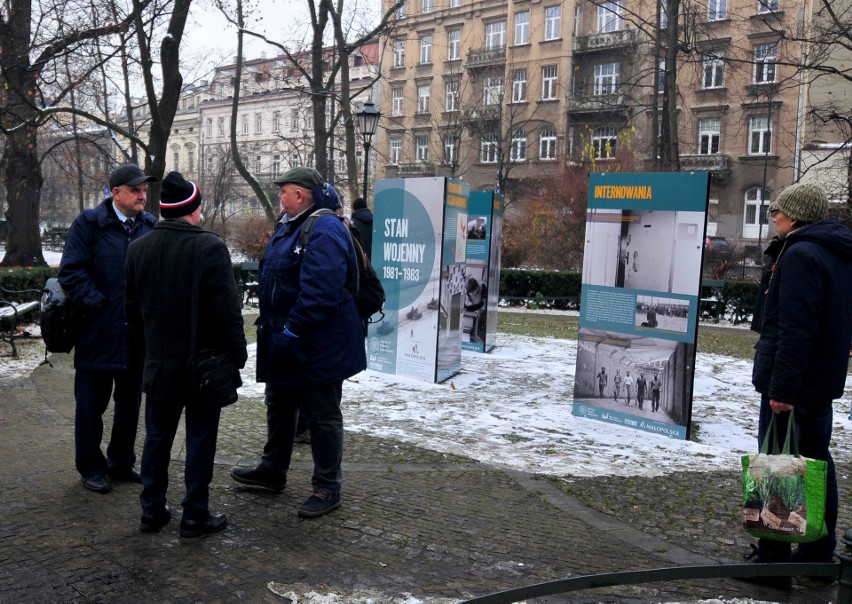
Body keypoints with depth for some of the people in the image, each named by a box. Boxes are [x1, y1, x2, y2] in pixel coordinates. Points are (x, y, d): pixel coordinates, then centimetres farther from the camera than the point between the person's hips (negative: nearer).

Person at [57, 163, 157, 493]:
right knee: (92, 403, 7)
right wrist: (97, 305, -15)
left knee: (130, 402, 15)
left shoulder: (151, 225, 7)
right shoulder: (89, 223, -6)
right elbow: (71, 271, -10)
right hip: (98, 333, -4)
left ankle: (121, 463, 30)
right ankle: (91, 467, 23)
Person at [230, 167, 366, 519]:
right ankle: (272, 471, 40)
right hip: (285, 342, 11)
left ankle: (327, 488, 17)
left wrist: (292, 330, -26)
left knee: (322, 416, 3)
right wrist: (270, 325, 16)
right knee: (279, 406, 22)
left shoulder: (324, 232, -22)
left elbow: (320, 292, -31)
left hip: (316, 346, -11)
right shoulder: (288, 227, 12)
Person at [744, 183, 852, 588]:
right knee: (816, 463, 16)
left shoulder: (800, 255, -17)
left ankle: (773, 560, 4)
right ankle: (819, 554, 27)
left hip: (792, 383, -10)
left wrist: (782, 387, -24)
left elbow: (795, 329, -24)